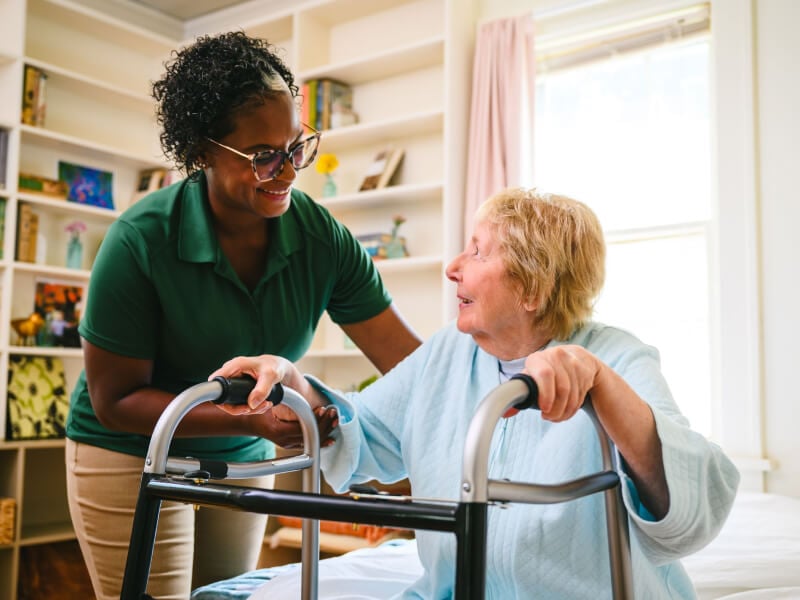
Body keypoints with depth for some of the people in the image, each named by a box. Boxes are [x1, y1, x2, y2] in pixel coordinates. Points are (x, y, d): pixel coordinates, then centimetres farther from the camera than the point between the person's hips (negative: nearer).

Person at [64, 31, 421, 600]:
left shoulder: (322, 238, -16)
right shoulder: (140, 242, -25)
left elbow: (412, 360, -16)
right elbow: (115, 399, -20)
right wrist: (253, 419, -32)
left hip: (242, 460, 4)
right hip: (133, 456, -4)